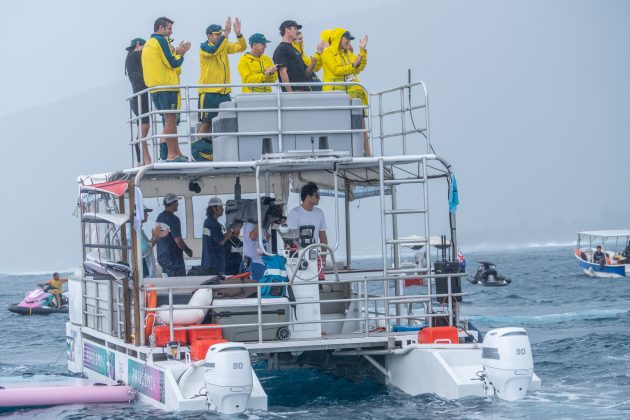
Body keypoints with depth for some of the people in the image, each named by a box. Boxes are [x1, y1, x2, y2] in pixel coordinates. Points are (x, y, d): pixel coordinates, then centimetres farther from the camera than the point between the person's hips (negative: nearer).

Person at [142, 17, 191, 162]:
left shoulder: (148, 44, 21)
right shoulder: (161, 40, -8)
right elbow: (172, 63, -11)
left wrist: (177, 52, 16)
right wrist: (180, 56, 7)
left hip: (155, 88, 9)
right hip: (166, 86, -9)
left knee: (170, 120, 13)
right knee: (170, 119, -9)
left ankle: (177, 153, 14)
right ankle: (172, 155, -11)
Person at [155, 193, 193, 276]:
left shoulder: (159, 217, 9)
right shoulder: (173, 219, -17)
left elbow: (155, 237, 17)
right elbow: (178, 240, -21)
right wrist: (188, 250, -3)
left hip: (161, 256, 9)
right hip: (173, 258, -9)